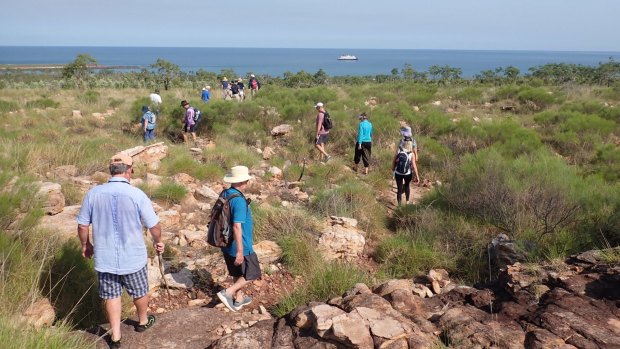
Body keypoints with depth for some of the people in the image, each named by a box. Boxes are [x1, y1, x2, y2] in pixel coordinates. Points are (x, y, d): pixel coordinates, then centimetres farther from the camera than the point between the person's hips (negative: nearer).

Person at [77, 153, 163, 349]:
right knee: (140, 291, 22)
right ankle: (143, 322, 44)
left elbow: (82, 225, -2)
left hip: (104, 257, 2)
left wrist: (85, 245, 17)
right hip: (133, 256, -2)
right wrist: (158, 241, 11)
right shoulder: (137, 195, -18)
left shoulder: (94, 193, -10)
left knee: (112, 295, 17)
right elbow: (154, 225, -10)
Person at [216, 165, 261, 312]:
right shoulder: (239, 200, -26)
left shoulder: (224, 194, 1)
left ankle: (239, 299, 36)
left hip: (227, 244, 9)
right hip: (240, 246, -9)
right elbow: (237, 227, -29)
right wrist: (240, 251, -24)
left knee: (238, 273, 24)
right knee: (252, 273, 8)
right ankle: (227, 293, 0)